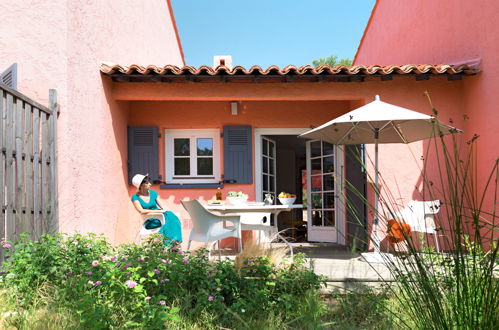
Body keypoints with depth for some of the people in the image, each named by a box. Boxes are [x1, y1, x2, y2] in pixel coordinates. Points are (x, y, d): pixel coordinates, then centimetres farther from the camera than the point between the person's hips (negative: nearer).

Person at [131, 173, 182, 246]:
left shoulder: (153, 193, 10)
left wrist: (165, 211, -11)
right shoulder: (135, 197, -2)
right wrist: (157, 211, -19)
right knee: (167, 221, -32)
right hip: (150, 222, -4)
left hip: (159, 217, 4)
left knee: (170, 215, -29)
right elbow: (141, 211, -15)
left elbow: (162, 208, 10)